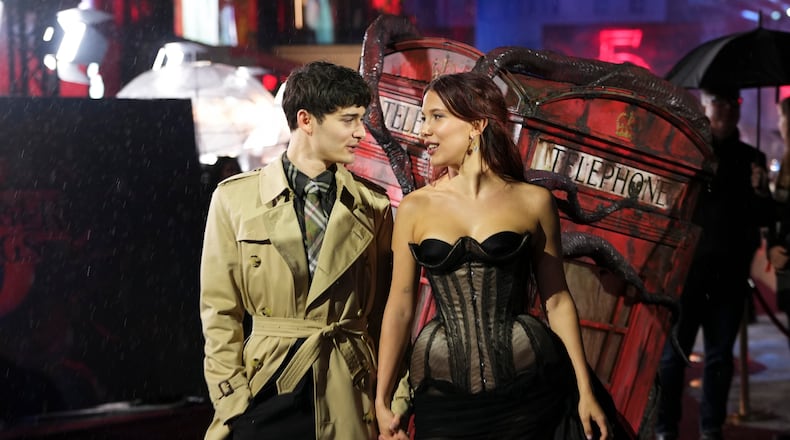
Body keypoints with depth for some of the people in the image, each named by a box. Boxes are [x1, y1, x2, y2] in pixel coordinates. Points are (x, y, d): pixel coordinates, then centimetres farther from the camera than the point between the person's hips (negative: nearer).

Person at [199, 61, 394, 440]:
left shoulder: (373, 207, 4)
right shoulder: (236, 199, -1)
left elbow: (385, 315, 7)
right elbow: (220, 312, 0)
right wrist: (232, 406, -6)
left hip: (348, 395, 1)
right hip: (266, 390, -1)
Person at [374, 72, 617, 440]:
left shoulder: (533, 202, 1)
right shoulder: (414, 209, 3)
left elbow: (557, 300, 5)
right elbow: (399, 306, 5)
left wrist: (585, 391, 3)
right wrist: (383, 401, 4)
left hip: (529, 392, -1)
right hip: (444, 396, 1)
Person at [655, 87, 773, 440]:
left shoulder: (750, 158, 12)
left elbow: (763, 218, 13)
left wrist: (761, 194, -6)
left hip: (731, 272, 4)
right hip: (688, 266, -3)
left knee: (720, 354, 9)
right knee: (674, 352, 0)